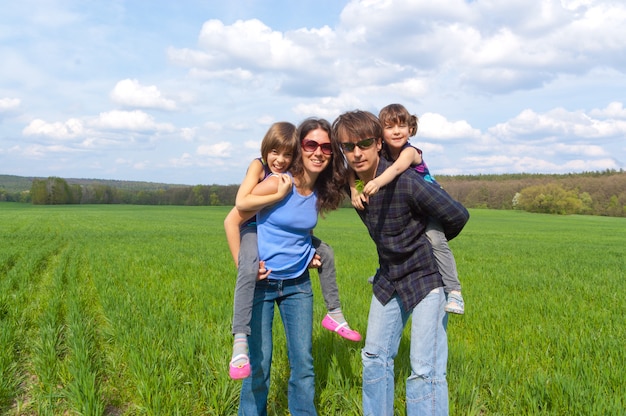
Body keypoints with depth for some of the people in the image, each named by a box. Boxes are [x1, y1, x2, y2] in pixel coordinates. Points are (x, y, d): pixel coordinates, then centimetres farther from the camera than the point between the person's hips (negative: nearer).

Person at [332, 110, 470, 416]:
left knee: (424, 369, -9)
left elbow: (457, 216, -18)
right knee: (375, 356, 12)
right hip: (389, 277, 7)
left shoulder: (405, 182, -27)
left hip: (425, 275, -7)